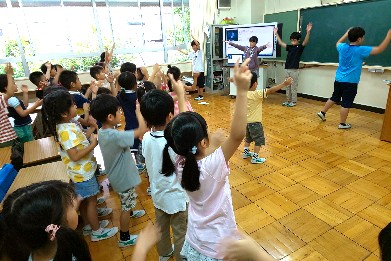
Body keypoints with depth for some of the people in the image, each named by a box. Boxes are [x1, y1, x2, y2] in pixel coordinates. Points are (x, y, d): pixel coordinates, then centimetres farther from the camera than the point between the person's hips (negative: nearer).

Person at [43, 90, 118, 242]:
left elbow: (79, 142, 7)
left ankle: (89, 224, 41)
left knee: (84, 200, 22)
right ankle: (97, 232, 25)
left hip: (81, 171, 9)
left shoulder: (66, 125, 1)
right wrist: (93, 144, -23)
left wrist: (91, 130, -2)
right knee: (91, 200, 7)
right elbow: (75, 156, -30)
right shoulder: (66, 131, -28)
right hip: (83, 172, -9)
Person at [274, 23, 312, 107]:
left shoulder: (300, 47, -4)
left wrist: (308, 32, -38)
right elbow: (280, 43, 15)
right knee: (287, 86, 12)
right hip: (287, 69, 6)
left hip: (294, 70, -6)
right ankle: (288, 100, 21)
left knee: (293, 86, 1)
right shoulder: (289, 47, 11)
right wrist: (276, 33, 13)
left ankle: (294, 101, 10)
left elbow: (305, 42, -22)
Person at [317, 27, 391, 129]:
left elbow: (338, 43, 27)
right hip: (350, 82, -6)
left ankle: (322, 112, 30)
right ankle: (342, 124, 10)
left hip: (338, 79, 6)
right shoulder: (360, 50, -15)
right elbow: (380, 49, -13)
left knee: (334, 98, 23)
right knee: (346, 104, 2)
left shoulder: (343, 47, 1)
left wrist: (347, 33, 33)